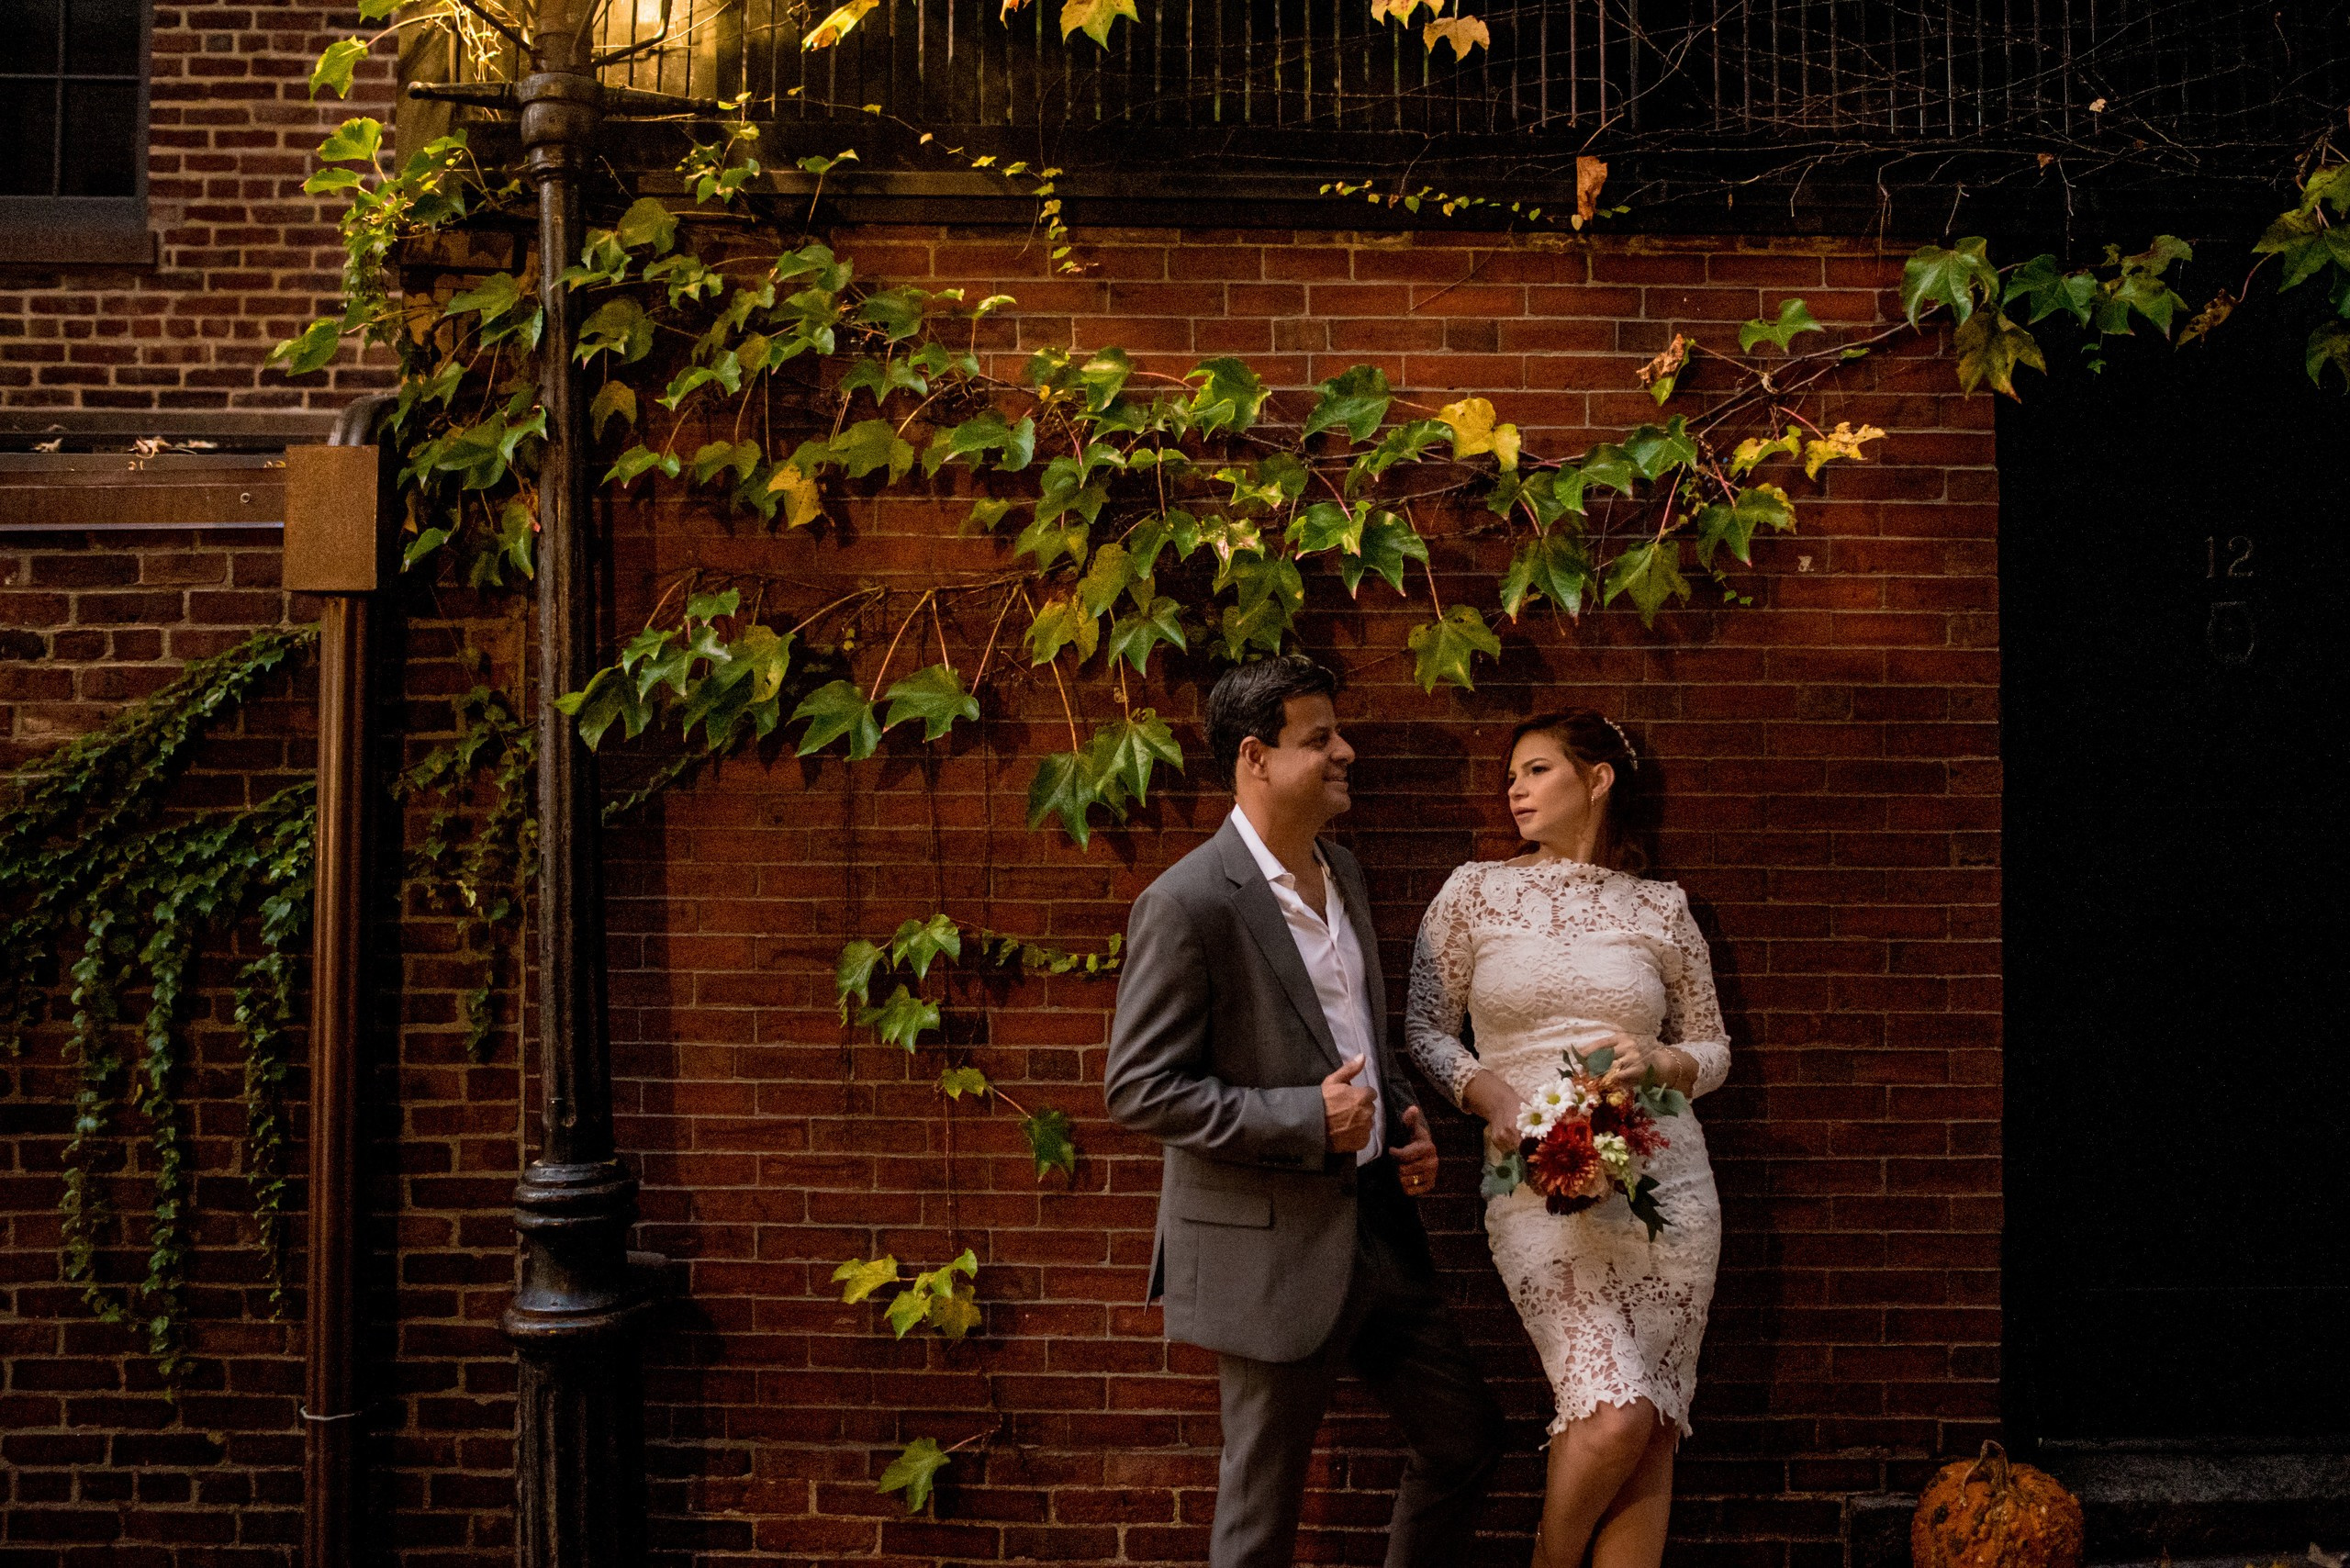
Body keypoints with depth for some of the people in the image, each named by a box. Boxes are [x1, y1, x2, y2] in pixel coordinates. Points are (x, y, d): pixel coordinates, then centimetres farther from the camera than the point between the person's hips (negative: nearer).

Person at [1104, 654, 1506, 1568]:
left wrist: (1403, 1117, 3)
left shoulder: (1342, 873, 8)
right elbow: (1137, 1090, -19)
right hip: (1273, 1245, -7)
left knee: (1467, 1439, 18)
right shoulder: (1188, 903, -18)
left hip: (1376, 1221, 8)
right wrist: (1306, 1118, -23)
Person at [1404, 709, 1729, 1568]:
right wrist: (1491, 1097, -10)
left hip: (1663, 1175, 3)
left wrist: (1658, 1062, -7)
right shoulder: (1475, 891, 6)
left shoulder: (1661, 908, 9)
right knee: (1616, 1415, -13)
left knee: (1653, 1431, 3)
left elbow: (1712, 1050, 15)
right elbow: (1424, 1027, 7)